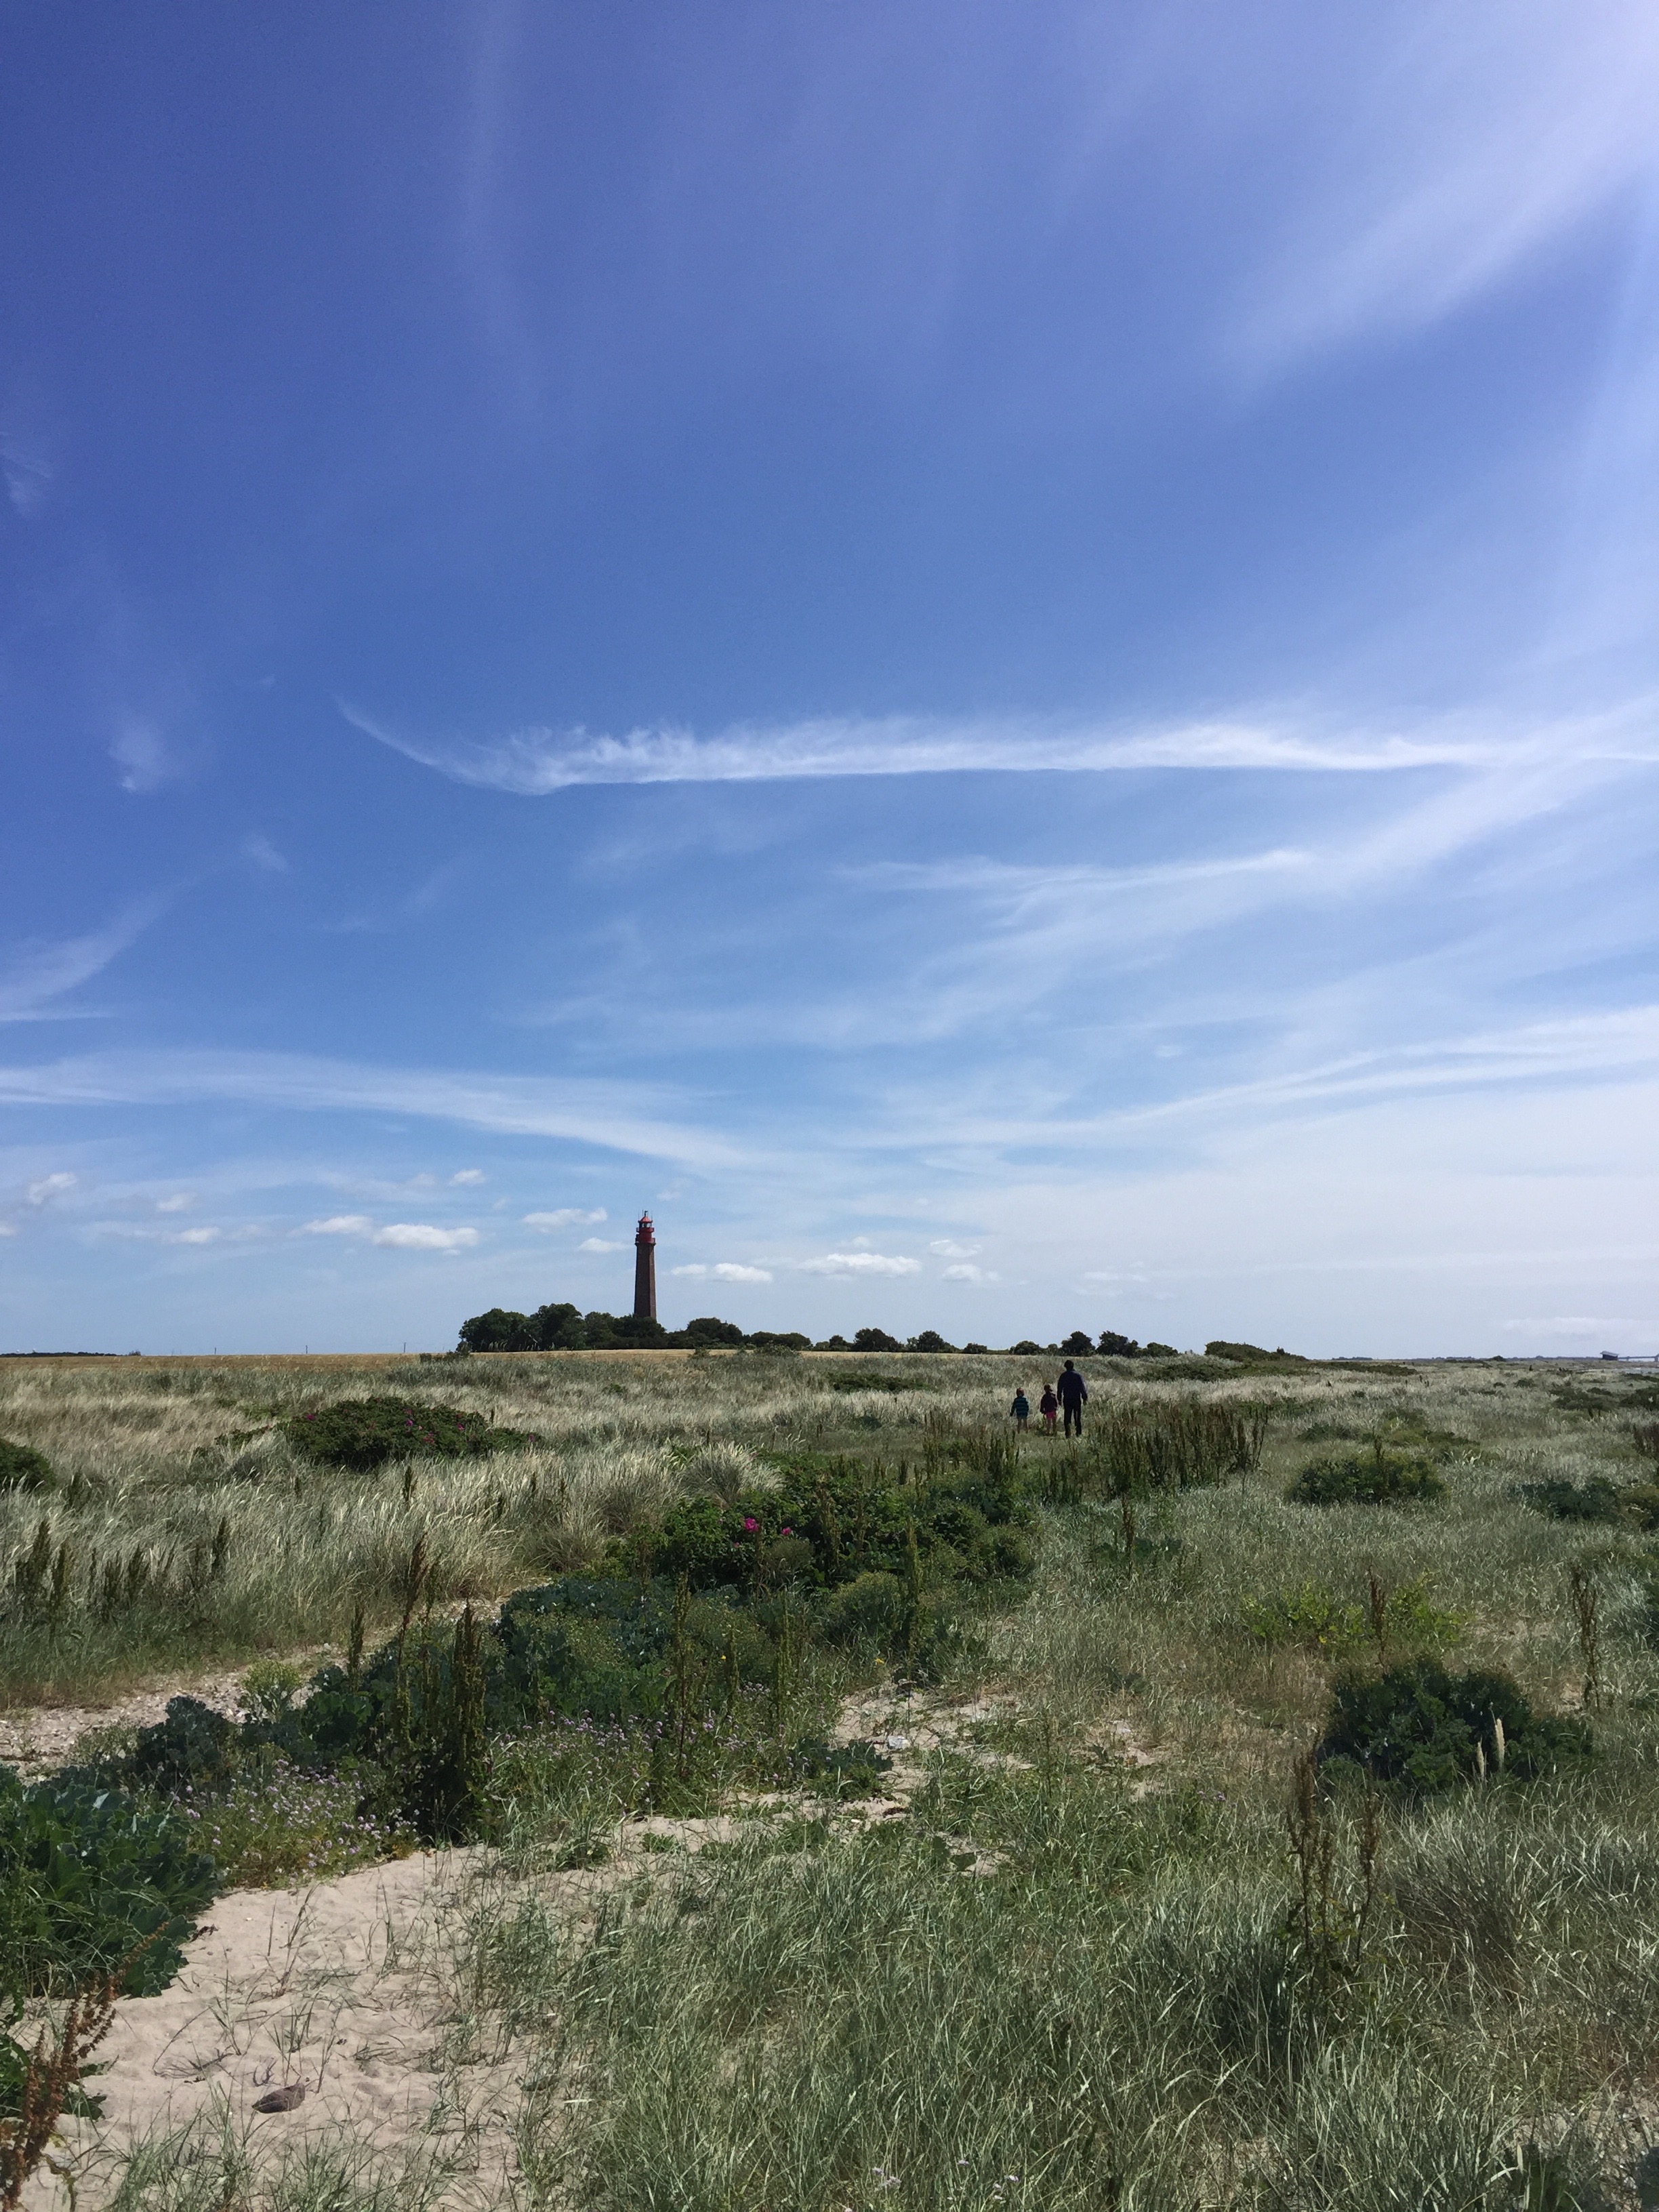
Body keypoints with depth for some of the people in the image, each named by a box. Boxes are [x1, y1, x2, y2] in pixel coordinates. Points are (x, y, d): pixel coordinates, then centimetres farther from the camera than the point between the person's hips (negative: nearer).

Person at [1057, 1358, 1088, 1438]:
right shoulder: (1078, 1375, -3)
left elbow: (1060, 1388, 5)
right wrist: (1085, 1398, 3)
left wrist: (1059, 1399, 12)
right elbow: (1083, 1387, -3)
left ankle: (1068, 1433, -1)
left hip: (1067, 1400, 1)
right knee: (1078, 1417, 6)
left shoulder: (1063, 1376, 2)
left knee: (1067, 1417, 6)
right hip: (1077, 1399, -1)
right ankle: (1079, 1433, 4)